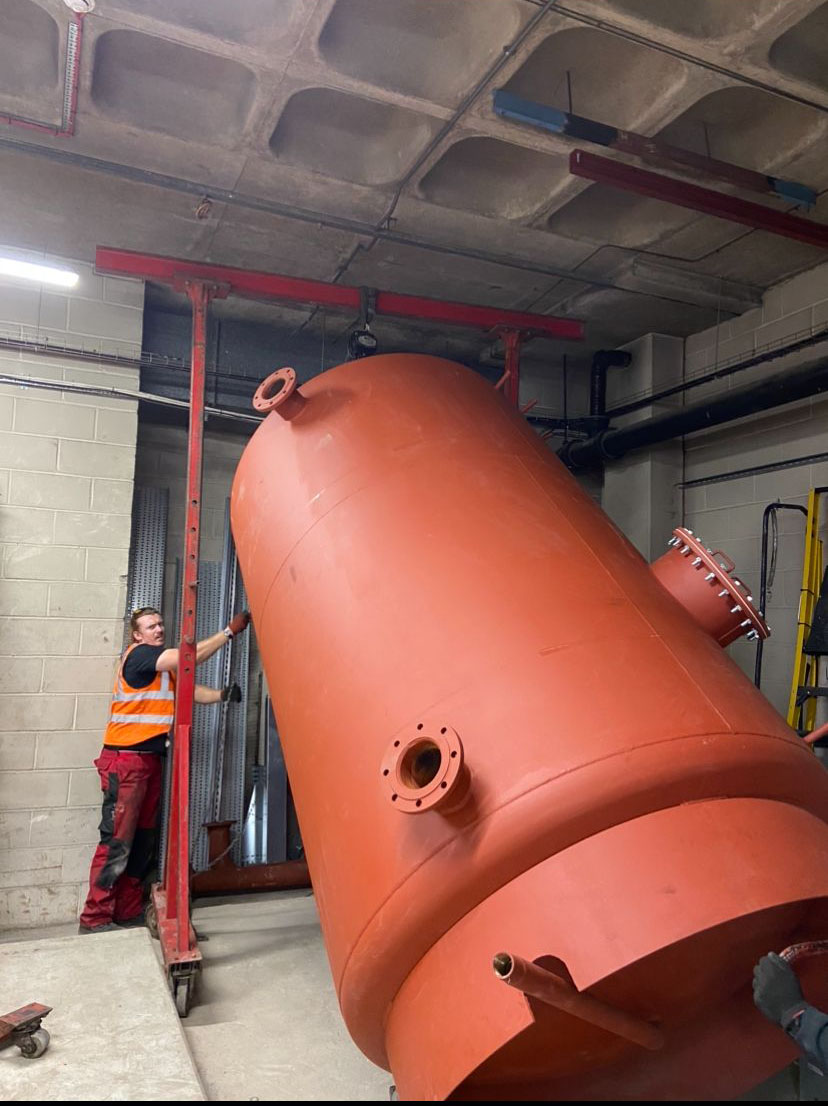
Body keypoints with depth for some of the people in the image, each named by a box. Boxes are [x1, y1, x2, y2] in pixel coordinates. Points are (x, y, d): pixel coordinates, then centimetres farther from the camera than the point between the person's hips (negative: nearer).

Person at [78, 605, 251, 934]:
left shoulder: (166, 666, 17)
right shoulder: (138, 655, -11)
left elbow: (191, 691, 14)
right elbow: (192, 656, -19)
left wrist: (222, 694, -4)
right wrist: (230, 630, -16)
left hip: (151, 760, 9)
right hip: (125, 760, -9)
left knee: (143, 841, 11)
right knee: (117, 841, -8)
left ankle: (128, 912, 20)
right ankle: (94, 919, 0)